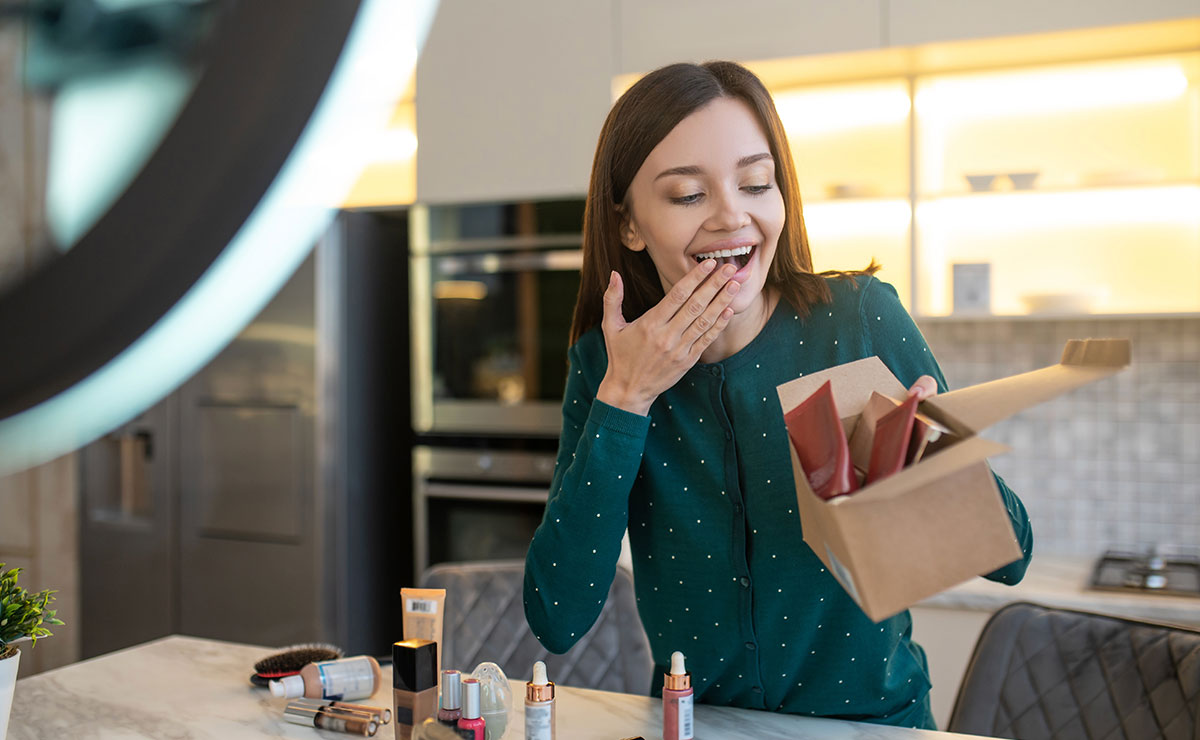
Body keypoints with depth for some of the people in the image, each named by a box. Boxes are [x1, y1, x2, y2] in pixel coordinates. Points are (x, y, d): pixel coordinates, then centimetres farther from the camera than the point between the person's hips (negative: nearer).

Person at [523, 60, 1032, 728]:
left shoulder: (860, 319, -9)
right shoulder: (603, 365, -4)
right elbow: (557, 622, -13)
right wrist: (625, 398, -16)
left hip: (869, 717, 1)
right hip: (693, 723, -1)